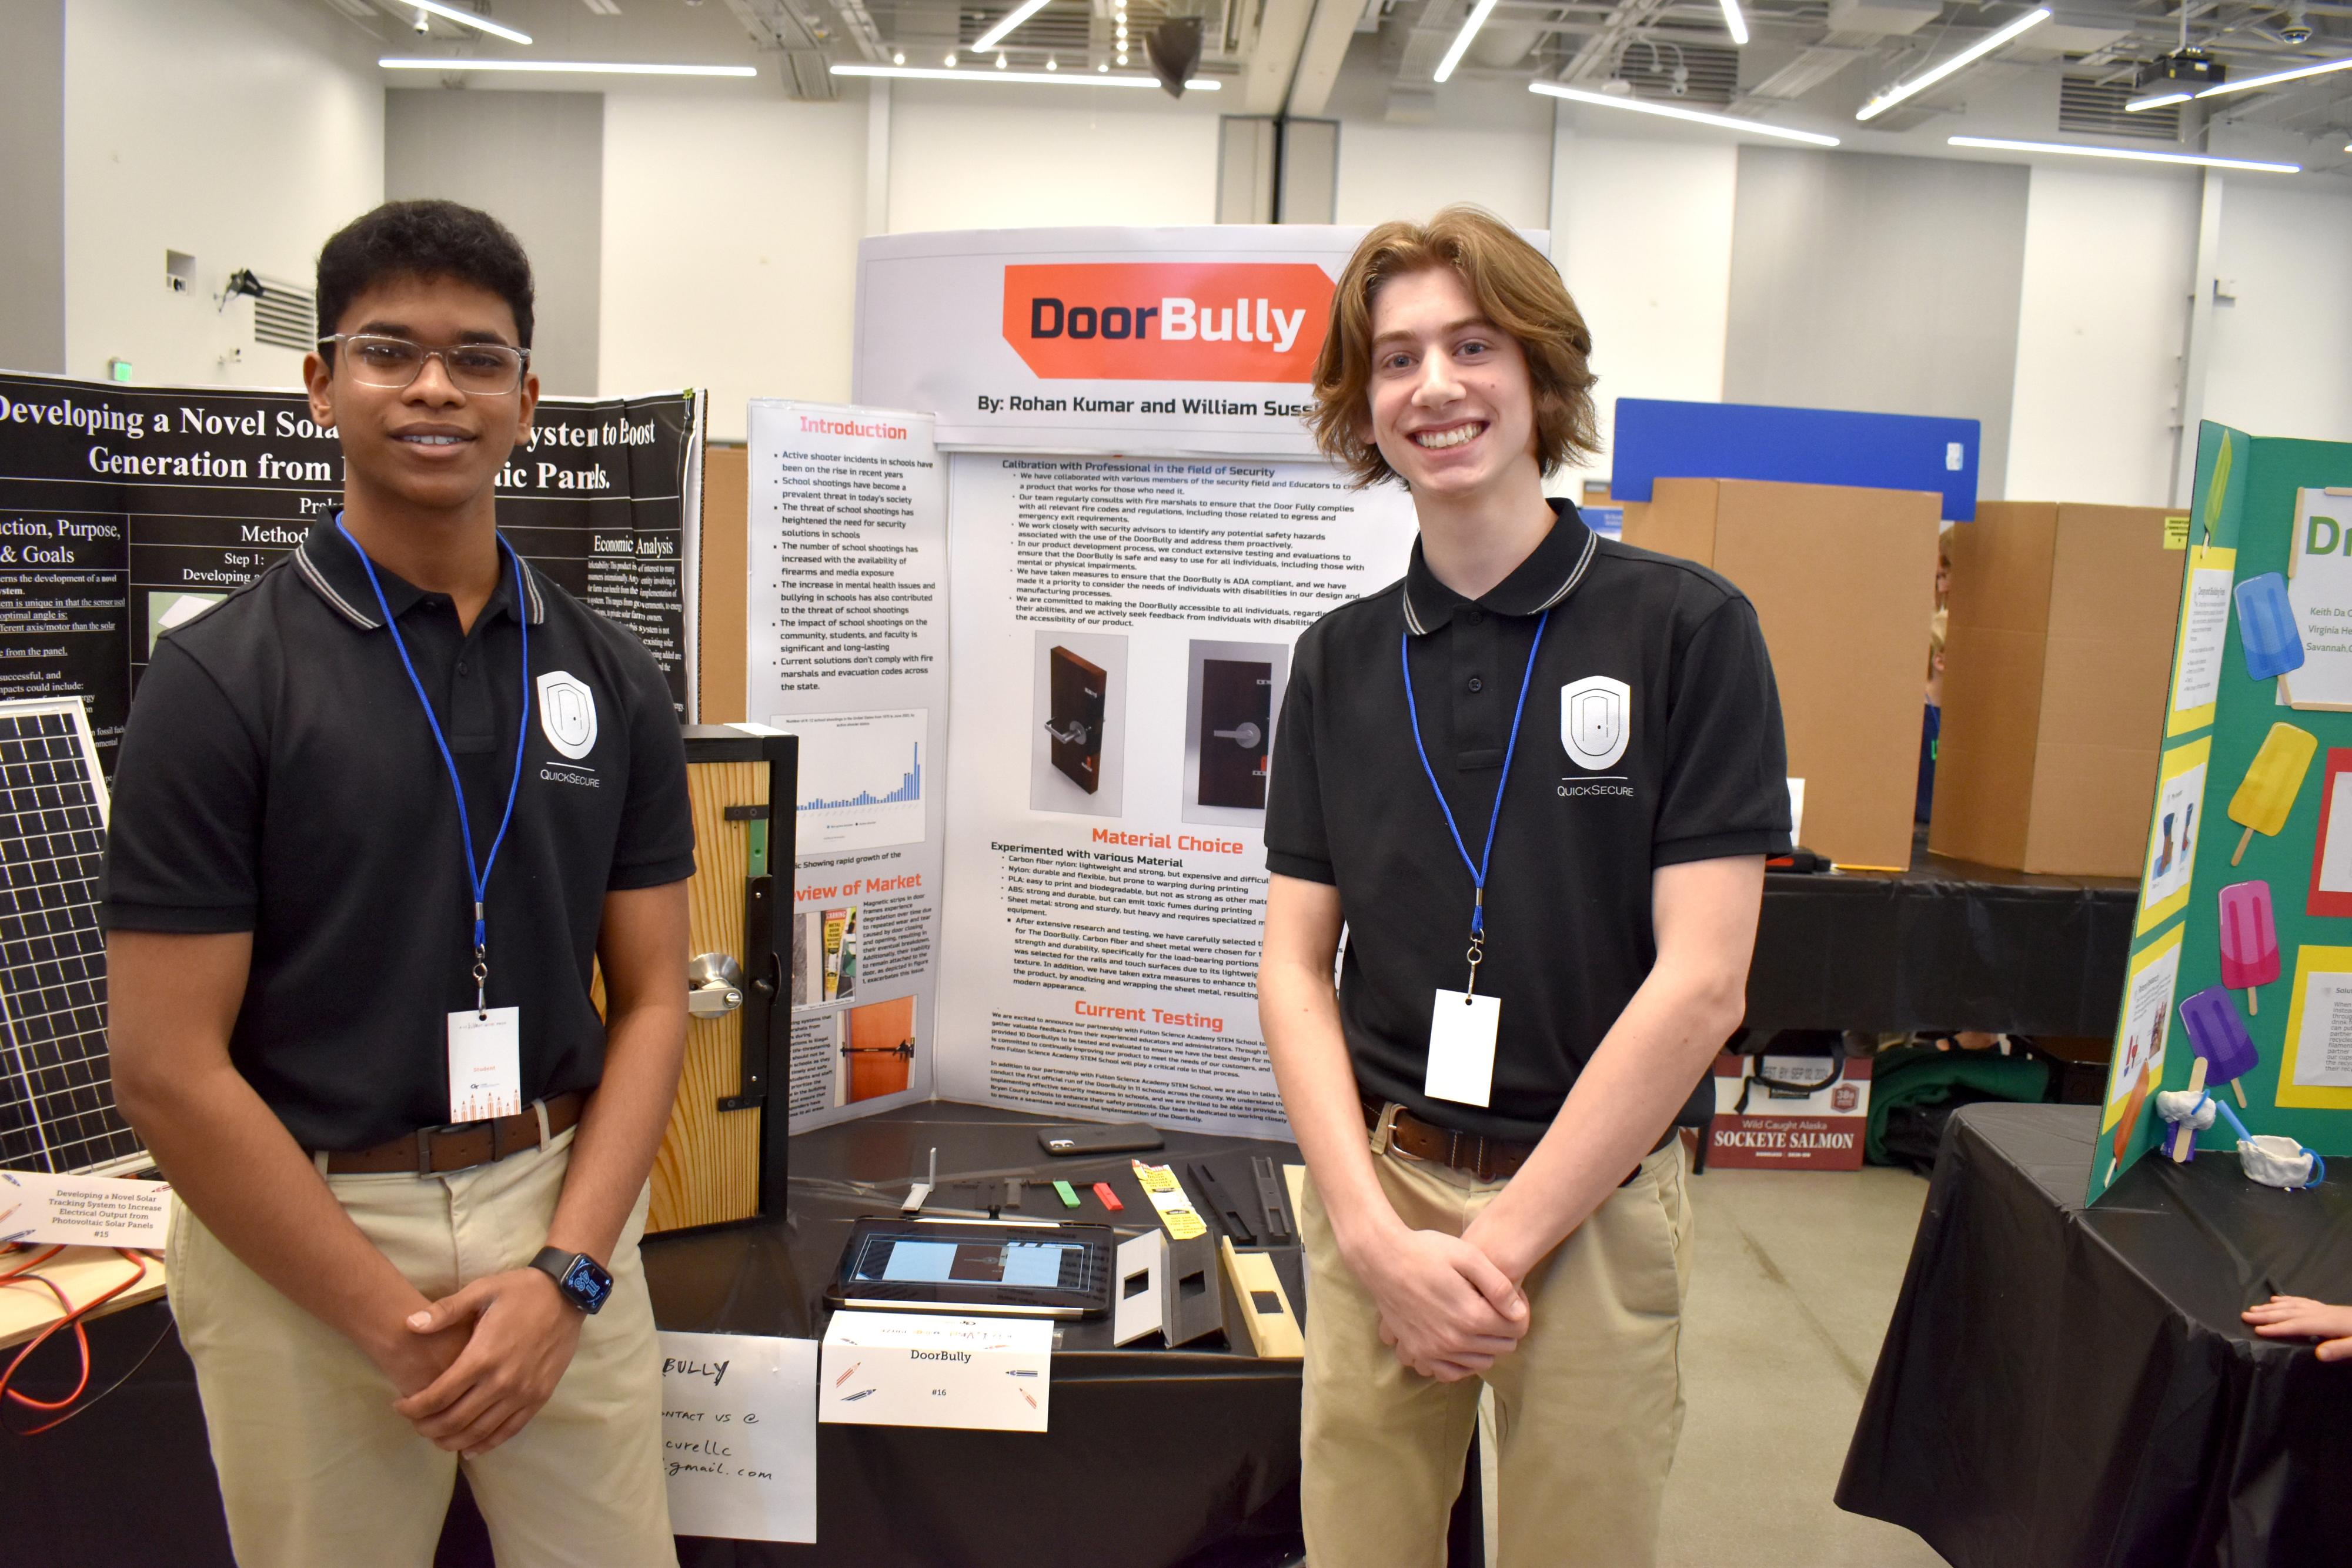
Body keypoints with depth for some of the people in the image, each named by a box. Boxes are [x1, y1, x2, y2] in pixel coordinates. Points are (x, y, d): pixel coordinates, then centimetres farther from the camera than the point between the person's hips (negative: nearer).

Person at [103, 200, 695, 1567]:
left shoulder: (611, 676, 2)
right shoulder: (222, 678, -8)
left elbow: (650, 999, 2)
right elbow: (169, 1067, -10)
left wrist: (564, 1272, -10)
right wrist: (395, 1323, -14)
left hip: (564, 1218, 3)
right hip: (300, 1243, -2)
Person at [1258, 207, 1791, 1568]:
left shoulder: (1687, 630, -8)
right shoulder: (1341, 659, 4)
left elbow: (1699, 984, -12)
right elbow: (1297, 966, 2)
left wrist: (1502, 1239, -11)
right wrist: (1375, 1230, -10)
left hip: (1593, 1210, -2)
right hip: (1373, 1195, 3)